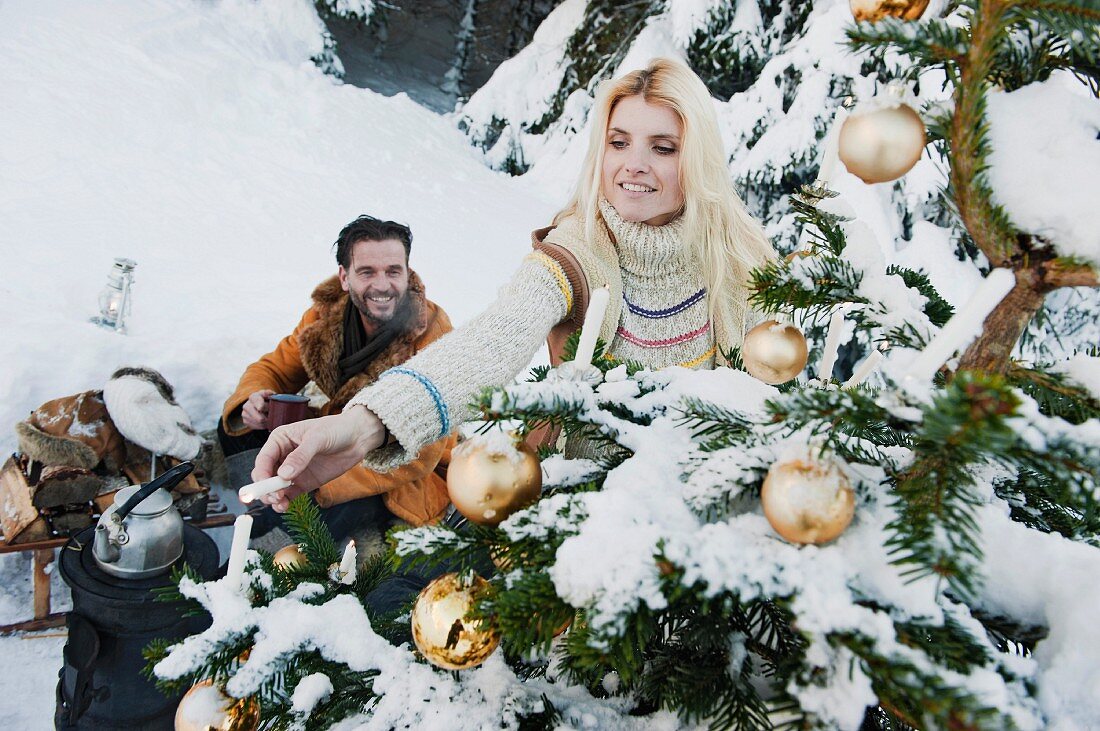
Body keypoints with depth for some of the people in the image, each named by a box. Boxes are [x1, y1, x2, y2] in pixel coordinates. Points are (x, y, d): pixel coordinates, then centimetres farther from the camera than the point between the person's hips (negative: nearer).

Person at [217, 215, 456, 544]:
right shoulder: (327, 313, -10)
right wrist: (251, 403, -23)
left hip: (405, 480, -5)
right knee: (236, 429, -6)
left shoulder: (432, 336, -26)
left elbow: (416, 456, -28)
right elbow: (275, 367, 3)